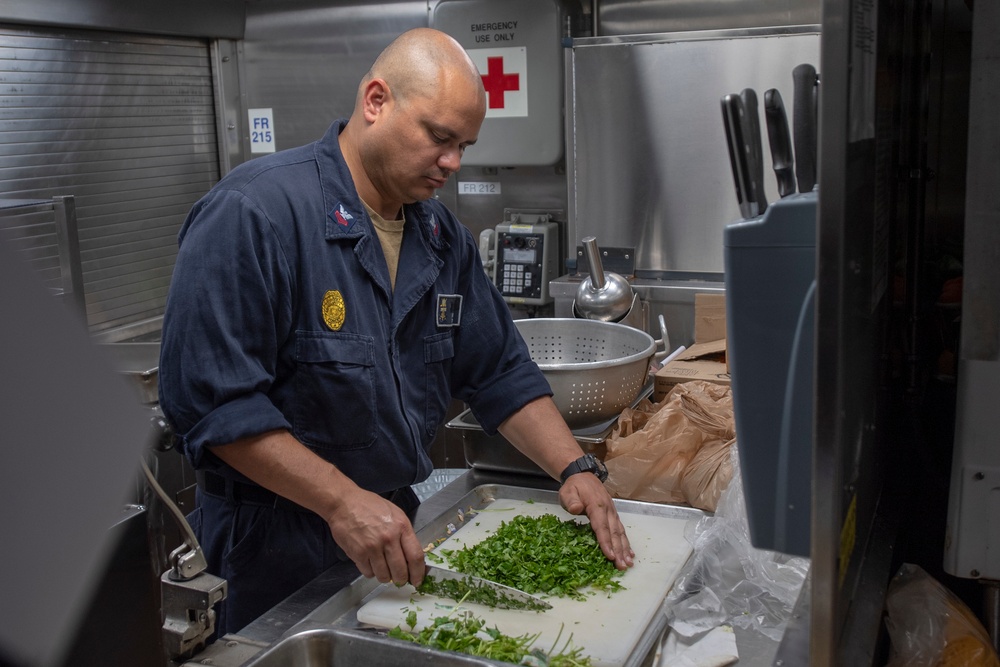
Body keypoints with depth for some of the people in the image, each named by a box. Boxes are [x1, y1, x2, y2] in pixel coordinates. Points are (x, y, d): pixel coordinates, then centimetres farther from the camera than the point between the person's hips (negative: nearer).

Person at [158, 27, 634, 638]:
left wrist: (573, 469, -5)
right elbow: (211, 399, -26)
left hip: (400, 534, 7)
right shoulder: (253, 214, -21)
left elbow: (501, 373, 7)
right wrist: (342, 500, -28)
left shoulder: (443, 235, 3)